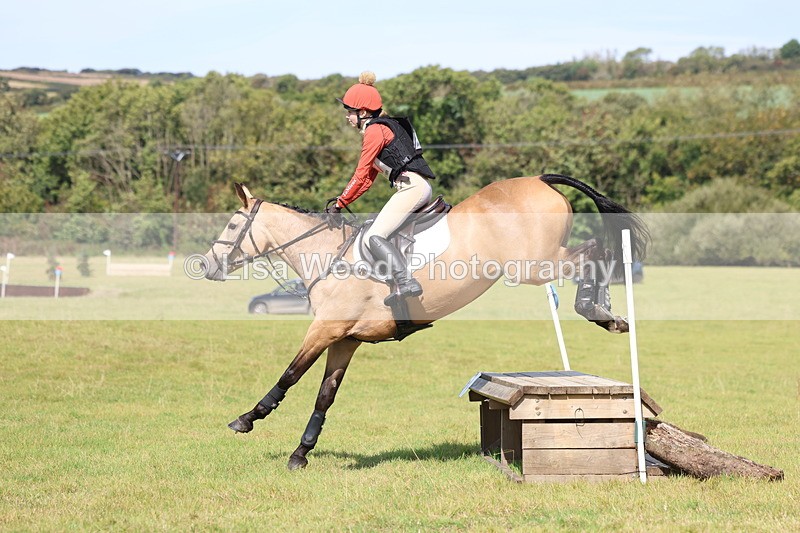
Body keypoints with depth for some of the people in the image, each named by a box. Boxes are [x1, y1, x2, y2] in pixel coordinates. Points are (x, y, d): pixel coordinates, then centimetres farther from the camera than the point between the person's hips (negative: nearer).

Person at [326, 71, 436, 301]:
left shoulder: (374, 130, -6)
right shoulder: (381, 128, 25)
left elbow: (361, 174, -7)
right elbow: (369, 177, 26)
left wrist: (340, 203, 1)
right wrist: (342, 202, 20)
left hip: (412, 186, -11)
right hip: (417, 187, 11)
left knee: (373, 236, -18)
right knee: (378, 234, 17)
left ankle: (406, 282, -33)